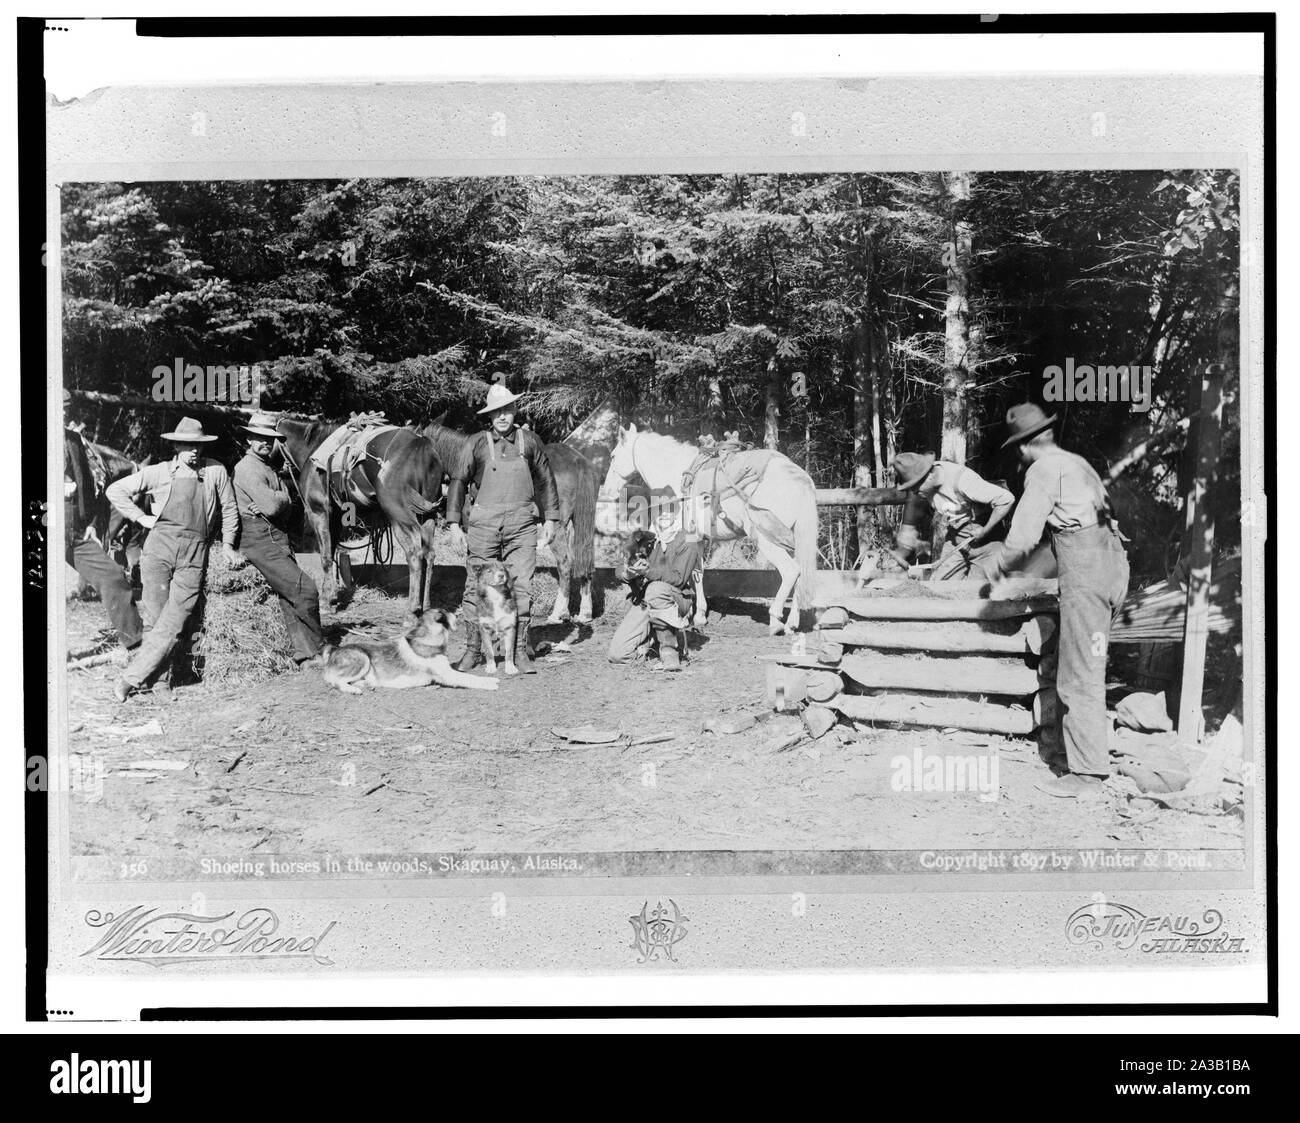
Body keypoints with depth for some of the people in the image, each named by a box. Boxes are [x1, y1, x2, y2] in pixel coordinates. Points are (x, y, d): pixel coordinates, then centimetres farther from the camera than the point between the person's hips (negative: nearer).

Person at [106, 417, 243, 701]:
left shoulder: (216, 472, 11)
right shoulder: (158, 473, 10)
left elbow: (229, 509, 20)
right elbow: (115, 490, 13)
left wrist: (228, 544, 17)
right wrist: (141, 517, 6)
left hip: (194, 552, -1)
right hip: (159, 544, 1)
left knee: (175, 622, -12)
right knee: (155, 617, -5)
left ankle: (130, 680, -11)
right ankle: (160, 676, 6)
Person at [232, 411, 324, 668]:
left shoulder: (266, 468, 20)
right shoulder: (248, 468, -11)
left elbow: (287, 504, 9)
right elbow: (271, 506, -21)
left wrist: (275, 500, -11)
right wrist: (280, 498, 0)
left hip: (279, 539, 10)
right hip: (262, 541, -10)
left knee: (290, 599, 9)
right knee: (305, 590, -11)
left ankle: (306, 656, 12)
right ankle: (318, 650, 1)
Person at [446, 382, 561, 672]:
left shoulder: (530, 441, 8)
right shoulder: (477, 443, 4)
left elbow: (545, 481, 15)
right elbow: (458, 481, 7)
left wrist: (550, 518, 12)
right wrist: (454, 523, 2)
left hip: (521, 523, 0)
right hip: (483, 523, 0)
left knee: (521, 587, -1)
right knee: (476, 586, 1)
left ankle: (521, 650, 7)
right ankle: (473, 649, 9)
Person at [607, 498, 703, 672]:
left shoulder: (687, 543, -3)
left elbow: (678, 578, -17)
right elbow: (621, 572, 9)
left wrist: (647, 571, -28)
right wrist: (627, 573, -15)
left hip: (676, 602, -4)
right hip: (643, 603, 4)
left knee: (656, 588, -41)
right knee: (617, 654, -11)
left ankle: (670, 652, -26)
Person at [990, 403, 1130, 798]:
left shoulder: (1044, 470, -5)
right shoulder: (1077, 463, 22)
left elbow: (1023, 536, -9)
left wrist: (1001, 570, 8)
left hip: (1085, 570, -9)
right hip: (1112, 561, 9)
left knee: (1081, 673, -7)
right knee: (1069, 664, 15)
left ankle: (1088, 768, -7)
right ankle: (1067, 751, 19)